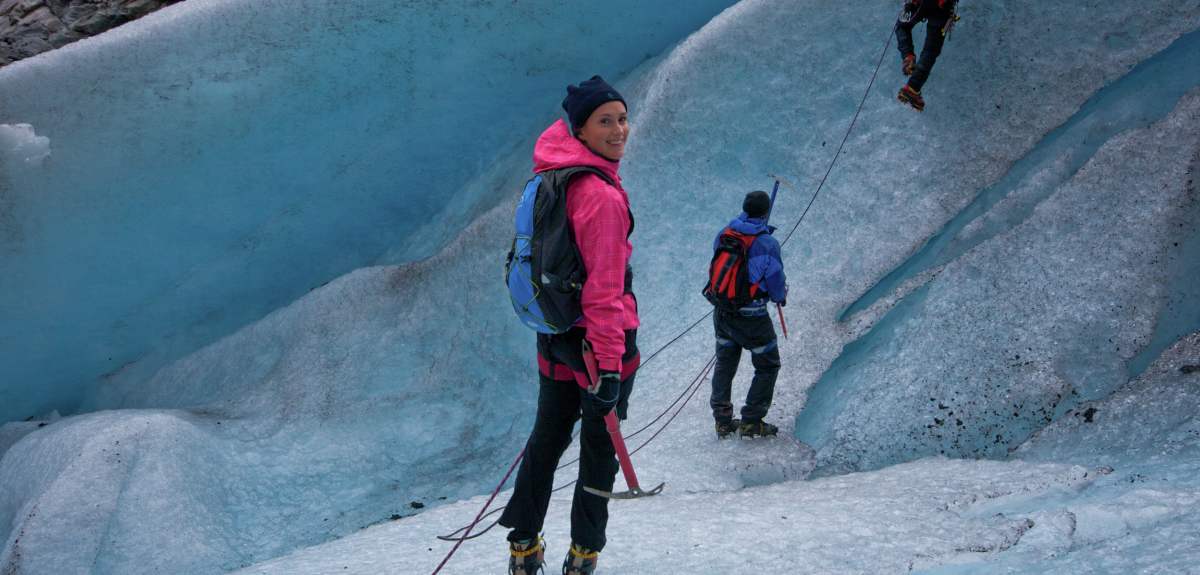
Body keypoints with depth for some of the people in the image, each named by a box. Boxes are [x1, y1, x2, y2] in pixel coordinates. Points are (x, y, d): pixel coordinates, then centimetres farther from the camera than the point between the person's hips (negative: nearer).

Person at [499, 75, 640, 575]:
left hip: (553, 329, 8)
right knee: (600, 445, 9)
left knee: (548, 434, 20)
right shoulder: (601, 197, -26)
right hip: (599, 336, -8)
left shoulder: (551, 168, -4)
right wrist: (609, 366, -26)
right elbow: (603, 290, -27)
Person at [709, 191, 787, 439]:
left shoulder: (724, 234, -3)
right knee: (768, 367, 12)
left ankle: (723, 420, 24)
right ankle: (751, 422, 10)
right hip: (751, 317, -5)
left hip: (722, 313, 6)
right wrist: (781, 297, 11)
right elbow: (777, 283, -11)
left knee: (725, 364, 21)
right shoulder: (767, 243, -19)